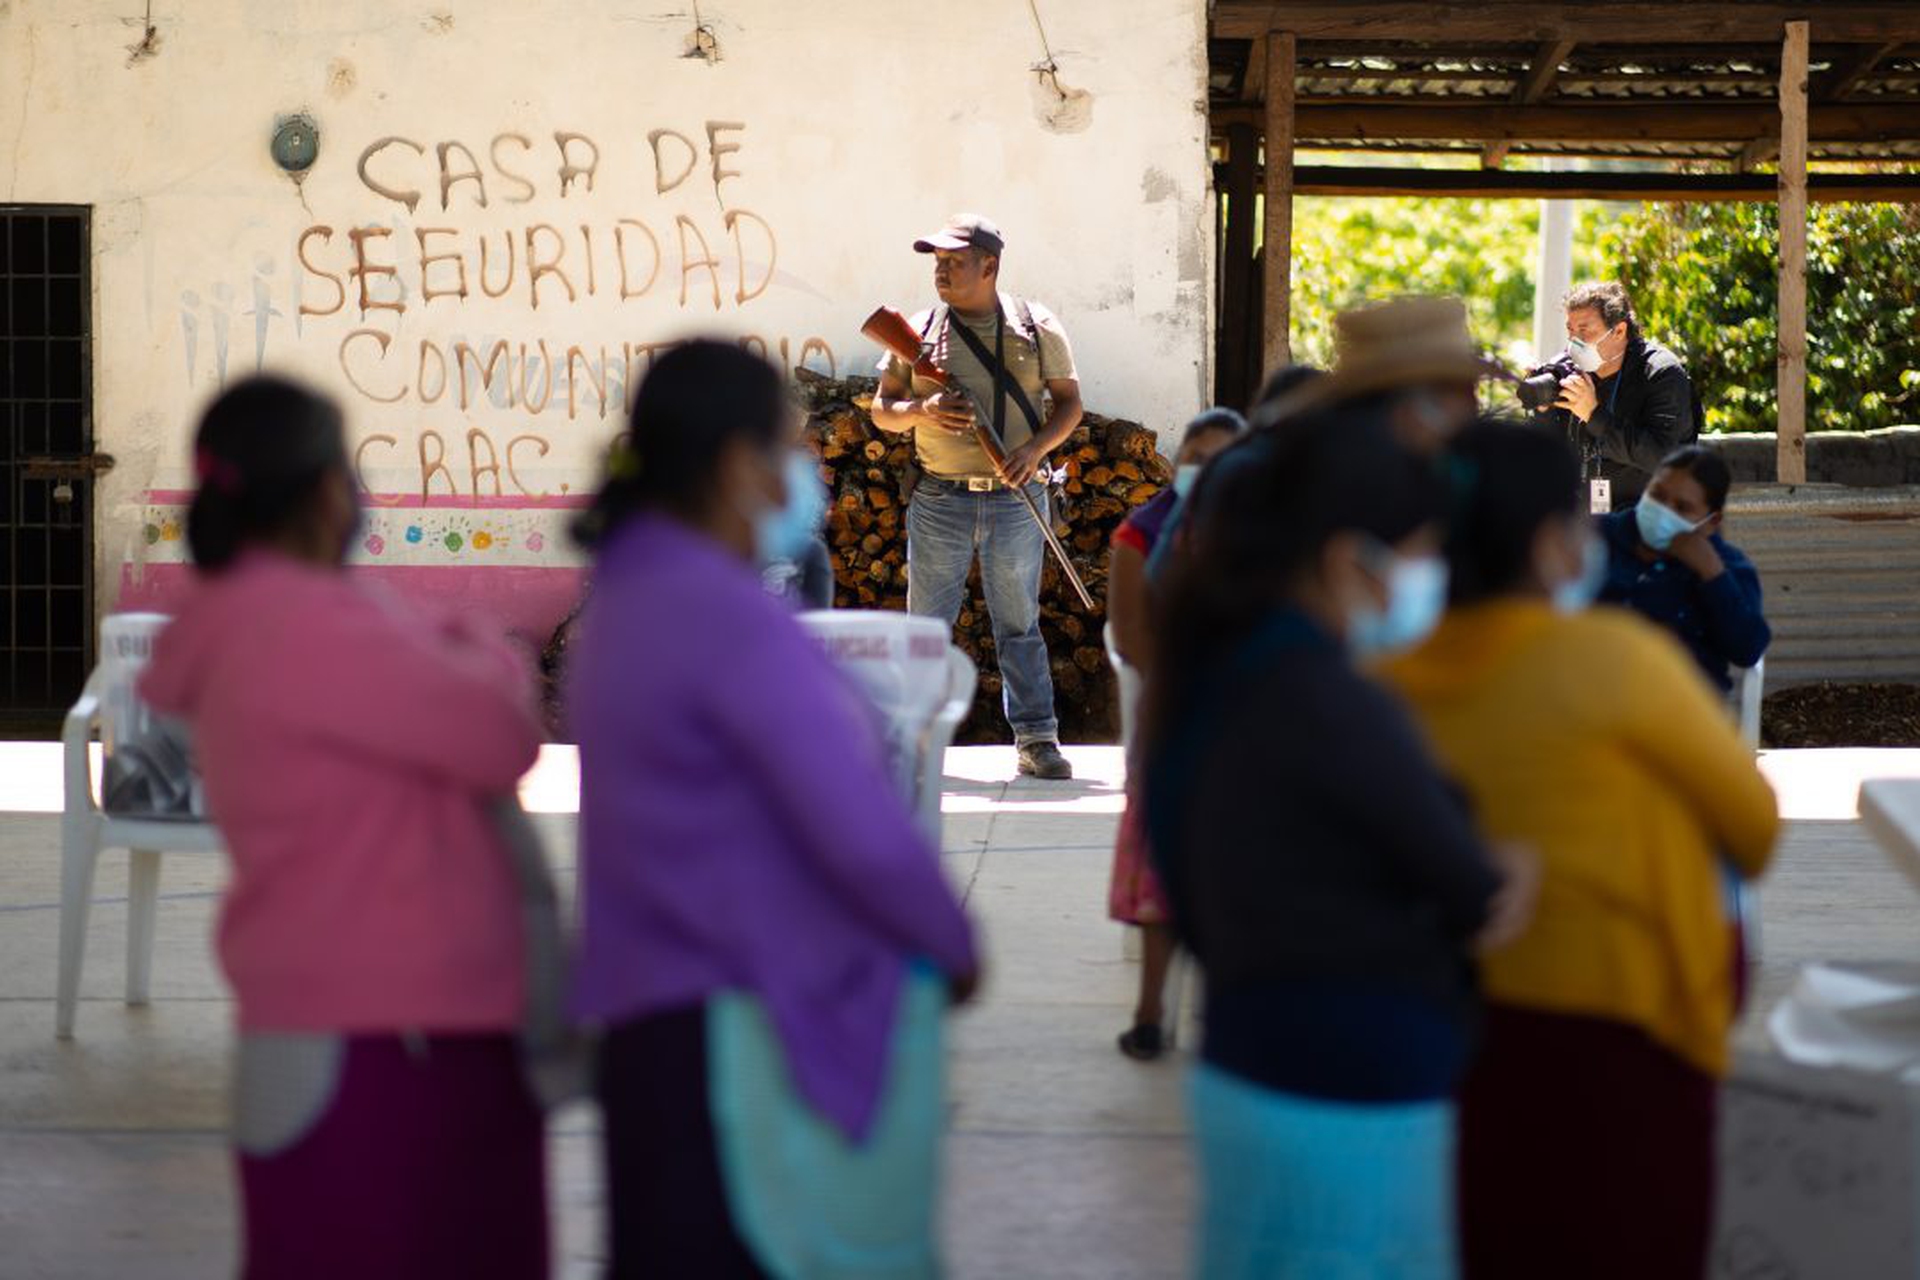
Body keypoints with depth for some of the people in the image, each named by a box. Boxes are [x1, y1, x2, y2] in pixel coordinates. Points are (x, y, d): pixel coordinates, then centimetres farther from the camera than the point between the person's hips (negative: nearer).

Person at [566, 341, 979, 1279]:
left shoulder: (628, 598, 13)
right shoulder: (735, 620, -17)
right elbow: (867, 837, -20)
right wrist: (953, 947, -3)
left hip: (649, 1021, 10)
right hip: (748, 1044, -10)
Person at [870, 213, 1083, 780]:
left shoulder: (1037, 328, 1)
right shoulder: (919, 331, 3)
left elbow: (1069, 402, 7)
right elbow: (882, 409, 8)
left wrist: (1036, 448, -10)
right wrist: (919, 411, -13)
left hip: (1015, 500, -1)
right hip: (939, 501, 1)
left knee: (1019, 625, 5)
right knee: (927, 624, 4)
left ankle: (1036, 739, 10)